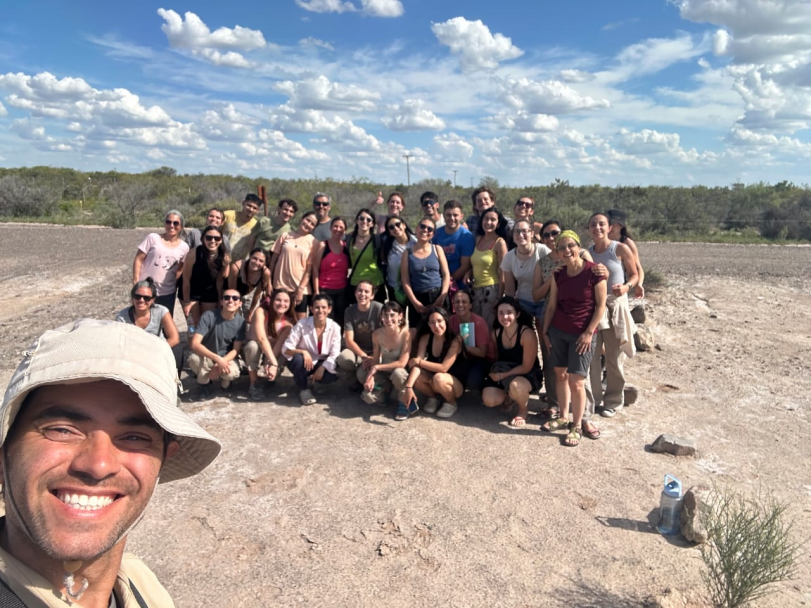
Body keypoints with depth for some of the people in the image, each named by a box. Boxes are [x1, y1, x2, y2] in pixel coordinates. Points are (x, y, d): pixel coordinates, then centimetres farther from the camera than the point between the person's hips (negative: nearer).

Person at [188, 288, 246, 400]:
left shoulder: (240, 321, -12)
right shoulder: (208, 316, -19)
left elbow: (236, 349, -9)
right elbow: (195, 344, -26)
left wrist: (221, 363, -26)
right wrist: (217, 359, -37)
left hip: (227, 358, 1)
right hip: (206, 357, -1)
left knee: (232, 373, -32)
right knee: (194, 359, -35)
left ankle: (224, 379, 9)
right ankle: (206, 385, -3)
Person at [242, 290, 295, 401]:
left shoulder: (288, 322, -17)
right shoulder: (261, 312, -26)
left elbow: (280, 345, -26)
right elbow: (261, 338, -36)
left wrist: (270, 364, -43)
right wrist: (273, 363, -44)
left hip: (272, 353, 2)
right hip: (252, 350, -2)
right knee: (253, 345, -36)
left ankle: (271, 378, 3)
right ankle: (254, 383, -18)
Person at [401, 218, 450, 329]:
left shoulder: (437, 249, 7)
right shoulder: (408, 253, 5)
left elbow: (446, 275, 2)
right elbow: (405, 280, -1)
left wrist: (442, 297, -9)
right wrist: (415, 302, -10)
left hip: (437, 296, 1)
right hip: (417, 298, 0)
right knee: (417, 332, 1)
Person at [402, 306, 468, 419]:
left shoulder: (455, 340, -22)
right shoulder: (425, 338, -10)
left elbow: (443, 368, -28)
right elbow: (416, 363, -20)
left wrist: (419, 362, -20)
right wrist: (408, 386, -34)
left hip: (456, 383, -4)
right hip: (432, 380, 4)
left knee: (438, 378, -36)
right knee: (415, 375, -25)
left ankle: (452, 403, -5)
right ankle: (432, 398, 4)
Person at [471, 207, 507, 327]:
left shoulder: (500, 243, -9)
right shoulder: (478, 239, 8)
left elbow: (502, 273, -11)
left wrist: (500, 298, -14)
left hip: (492, 289, -6)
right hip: (476, 289, 6)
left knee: (490, 326, 2)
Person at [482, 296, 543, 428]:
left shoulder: (527, 334, -24)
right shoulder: (496, 333, -5)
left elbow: (526, 367, -19)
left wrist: (501, 375, -21)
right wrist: (495, 373, -11)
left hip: (529, 375, -5)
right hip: (504, 374, 5)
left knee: (515, 386, -40)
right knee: (489, 400, -17)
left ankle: (524, 409, -4)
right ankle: (507, 395, 19)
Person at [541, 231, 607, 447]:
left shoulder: (593, 271, -12)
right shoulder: (558, 275, 3)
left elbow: (601, 305, -10)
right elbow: (551, 305, 8)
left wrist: (589, 332, -12)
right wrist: (545, 331, 8)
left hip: (582, 334, -5)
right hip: (557, 331, 5)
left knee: (576, 381, -4)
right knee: (560, 374, 11)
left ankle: (577, 427, 10)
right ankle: (564, 417, 27)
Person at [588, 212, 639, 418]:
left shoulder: (621, 249, -7)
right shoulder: (587, 253, 4)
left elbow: (634, 274, -2)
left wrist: (626, 287, -19)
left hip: (615, 306, -3)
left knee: (614, 358, 6)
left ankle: (613, 402, 21)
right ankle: (593, 398, 23)